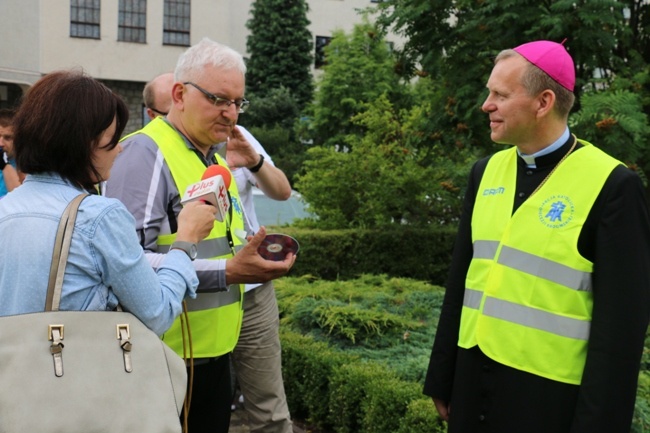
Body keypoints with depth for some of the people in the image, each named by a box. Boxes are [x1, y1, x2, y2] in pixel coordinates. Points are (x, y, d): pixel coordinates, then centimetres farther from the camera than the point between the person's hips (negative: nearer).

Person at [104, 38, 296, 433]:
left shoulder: (216, 159, 15)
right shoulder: (147, 152, -14)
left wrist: (256, 256, 4)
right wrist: (225, 272, -27)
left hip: (215, 351, 9)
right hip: (166, 359, -9)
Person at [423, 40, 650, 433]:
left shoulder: (612, 185, -13)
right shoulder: (486, 171, 4)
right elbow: (463, 279, 7)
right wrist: (443, 376, 9)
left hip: (548, 392, -5)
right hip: (474, 379, 5)